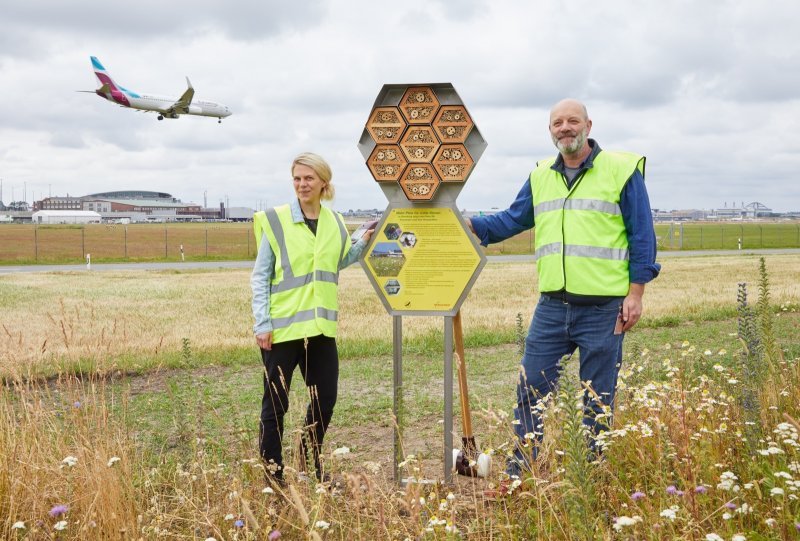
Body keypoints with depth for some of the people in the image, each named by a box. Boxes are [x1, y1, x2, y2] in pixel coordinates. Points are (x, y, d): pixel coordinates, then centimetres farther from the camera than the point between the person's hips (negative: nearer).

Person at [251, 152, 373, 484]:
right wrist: (262, 323, -12)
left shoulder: (335, 223, 7)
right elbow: (259, 277, -5)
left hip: (320, 327, 5)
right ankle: (272, 472, 17)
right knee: (275, 403, 3)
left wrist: (363, 244, 5)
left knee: (325, 398, 13)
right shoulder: (275, 220, -7)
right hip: (283, 327, -5)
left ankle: (310, 463, 33)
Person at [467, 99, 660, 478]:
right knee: (531, 386, 5)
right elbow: (511, 220, 18)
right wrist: (467, 225, 3)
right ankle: (521, 466, 17)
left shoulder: (622, 170, -2)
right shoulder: (540, 176, 12)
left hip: (603, 308, -4)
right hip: (552, 305, 4)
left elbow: (642, 235, -2)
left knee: (598, 396, 6)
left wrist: (635, 294, -7)